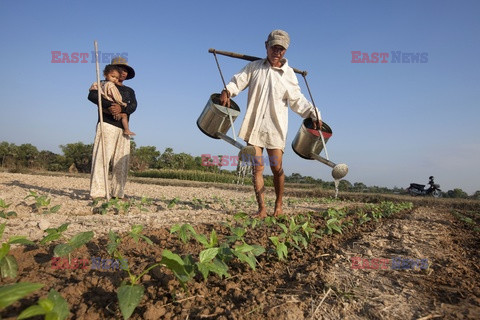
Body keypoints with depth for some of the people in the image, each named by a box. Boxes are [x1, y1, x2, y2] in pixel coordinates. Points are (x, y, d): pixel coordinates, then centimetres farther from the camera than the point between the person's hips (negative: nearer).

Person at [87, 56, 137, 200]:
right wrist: (109, 106, -21)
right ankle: (97, 192, -16)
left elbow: (133, 106, 3)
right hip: (107, 125, -5)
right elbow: (92, 95, -8)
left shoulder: (129, 91, 24)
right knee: (102, 158, -13)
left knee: (122, 161, 0)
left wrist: (121, 108, -18)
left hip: (123, 129, 5)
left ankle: (118, 193, 3)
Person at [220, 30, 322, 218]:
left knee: (277, 168, -3)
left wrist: (313, 114, -8)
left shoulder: (288, 74, 6)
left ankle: (279, 204, 18)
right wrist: (227, 91, -17)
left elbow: (297, 100, 5)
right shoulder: (254, 67, 9)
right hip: (254, 125, 1)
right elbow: (238, 81, 5)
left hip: (275, 127, -1)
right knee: (257, 167, -4)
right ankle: (262, 209, 2)